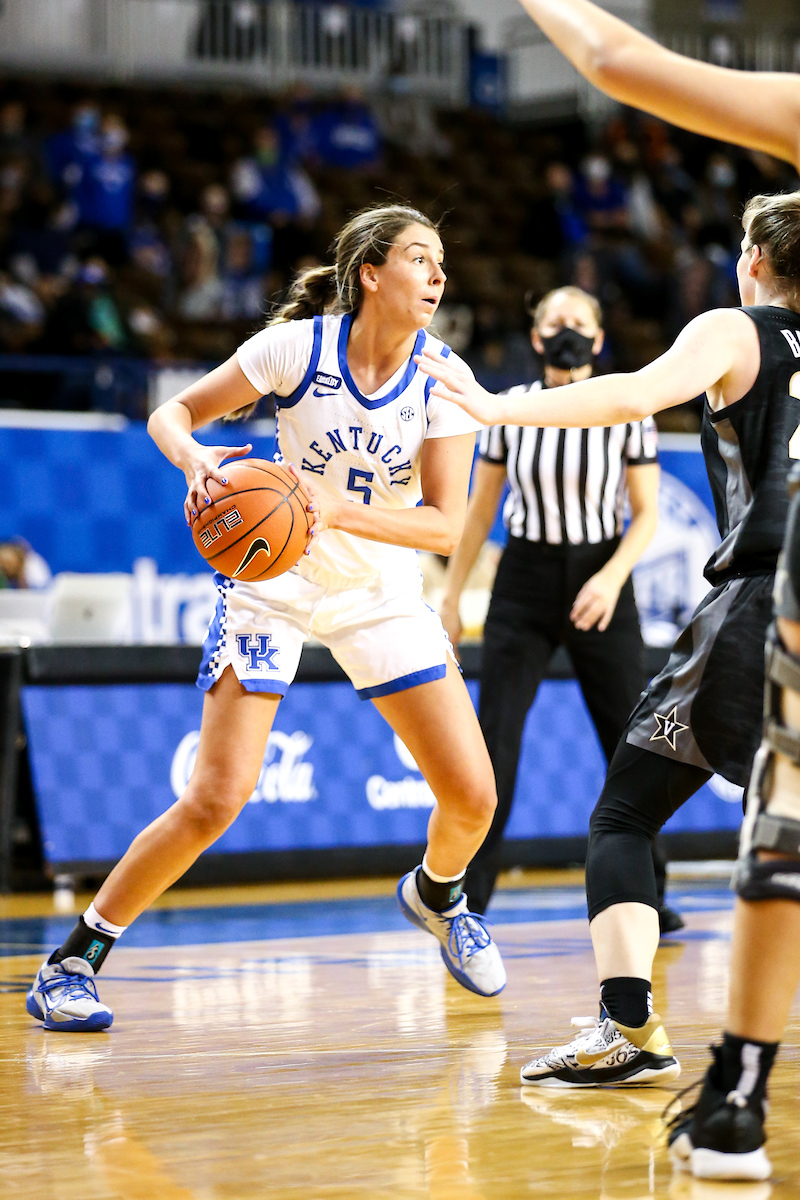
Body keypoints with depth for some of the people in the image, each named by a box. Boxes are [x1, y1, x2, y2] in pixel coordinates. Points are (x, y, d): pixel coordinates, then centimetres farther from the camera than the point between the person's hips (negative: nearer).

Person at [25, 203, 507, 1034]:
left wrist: (338, 510, -30)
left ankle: (436, 895, 33)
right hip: (273, 582, -3)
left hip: (381, 593, 3)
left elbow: (445, 527, -15)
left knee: (473, 798, -3)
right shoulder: (298, 345, -16)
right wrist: (195, 460, -31)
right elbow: (171, 413, -8)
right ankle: (71, 962, -1)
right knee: (217, 798, -15)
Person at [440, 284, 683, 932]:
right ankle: (467, 904, -4)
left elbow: (647, 514, -4)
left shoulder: (627, 410, -4)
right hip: (524, 584, 0)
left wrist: (612, 578, -20)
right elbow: (479, 512, 8)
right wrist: (451, 597, 8)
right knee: (495, 742, -8)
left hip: (600, 582, 0)